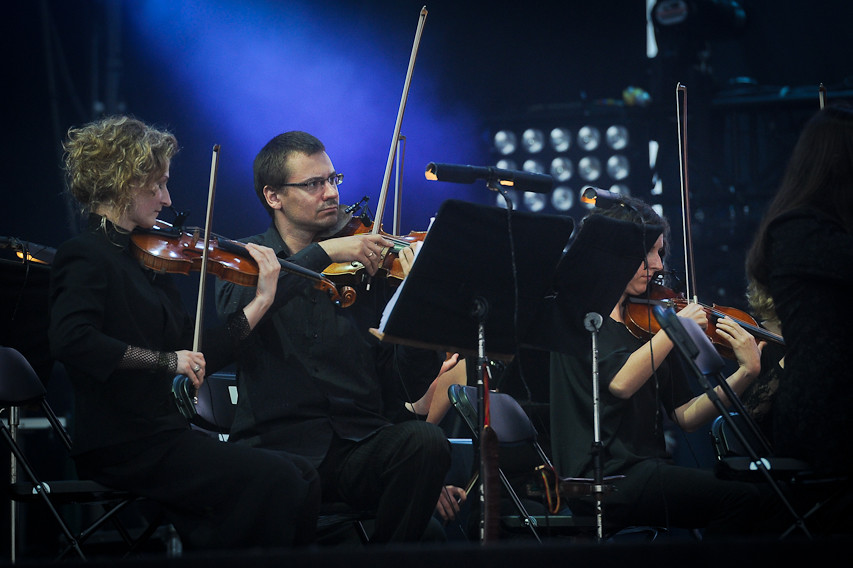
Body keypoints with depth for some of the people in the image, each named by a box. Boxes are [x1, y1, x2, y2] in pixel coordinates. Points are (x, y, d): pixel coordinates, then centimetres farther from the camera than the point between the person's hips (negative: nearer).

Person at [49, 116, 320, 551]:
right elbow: (71, 341, -28)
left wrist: (261, 301, 8)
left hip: (162, 433, 8)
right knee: (272, 479, -18)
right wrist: (165, 359, -25)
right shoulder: (86, 257, -9)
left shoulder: (145, 258, 16)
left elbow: (196, 358, 13)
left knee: (300, 476, -6)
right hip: (119, 447, -8)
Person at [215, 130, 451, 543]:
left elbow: (405, 387, 6)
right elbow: (235, 308, -17)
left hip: (361, 445, 3)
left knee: (426, 441, -27)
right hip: (276, 446, -3)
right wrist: (323, 252, -21)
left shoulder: (366, 267, 12)